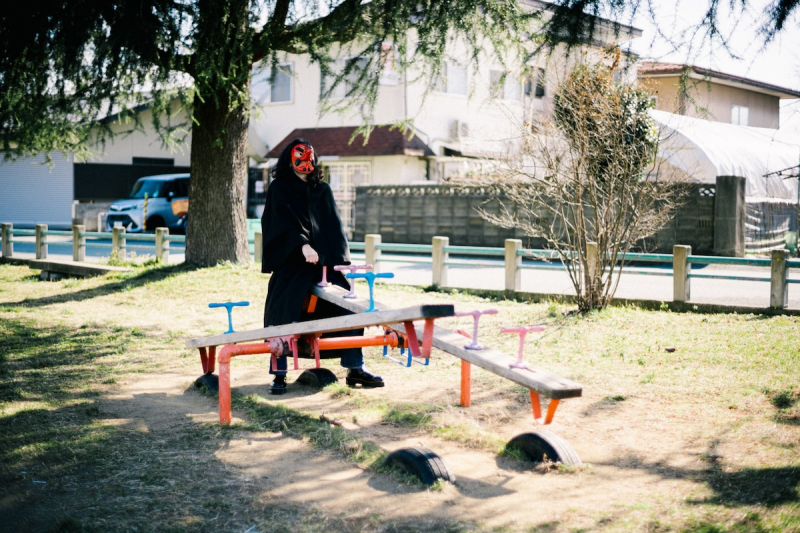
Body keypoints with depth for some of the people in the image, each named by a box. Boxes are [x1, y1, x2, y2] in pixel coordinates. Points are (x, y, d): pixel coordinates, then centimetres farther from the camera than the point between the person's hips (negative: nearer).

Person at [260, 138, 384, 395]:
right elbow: (285, 221, -11)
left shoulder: (322, 190, 17)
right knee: (284, 315, -12)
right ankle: (279, 374, -2)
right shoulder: (278, 189, 4)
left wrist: (338, 257, -3)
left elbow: (333, 225, 11)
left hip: (323, 261, 4)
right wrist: (303, 245, -27)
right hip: (290, 262, -4)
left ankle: (355, 368, 3)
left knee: (347, 308, -4)